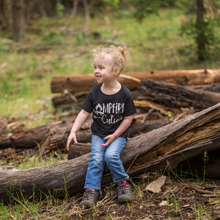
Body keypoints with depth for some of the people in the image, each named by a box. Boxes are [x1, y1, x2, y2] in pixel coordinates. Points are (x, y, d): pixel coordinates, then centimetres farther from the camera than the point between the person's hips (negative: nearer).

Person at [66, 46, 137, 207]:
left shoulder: (125, 94, -13)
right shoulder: (94, 93, -6)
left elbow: (128, 118, -8)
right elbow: (84, 113, -2)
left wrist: (115, 135, -13)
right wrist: (73, 131, -13)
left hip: (118, 134, -2)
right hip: (98, 133, 3)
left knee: (111, 155, -25)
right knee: (96, 158, -18)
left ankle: (122, 182, -3)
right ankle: (91, 190, -9)